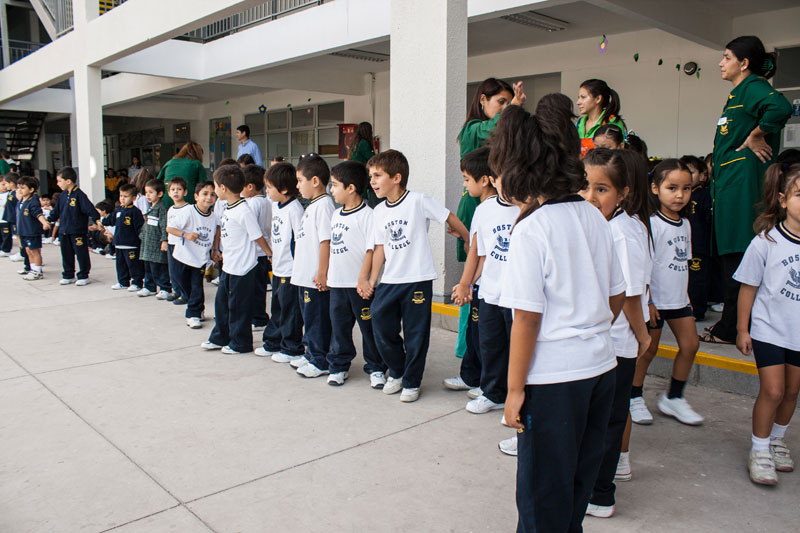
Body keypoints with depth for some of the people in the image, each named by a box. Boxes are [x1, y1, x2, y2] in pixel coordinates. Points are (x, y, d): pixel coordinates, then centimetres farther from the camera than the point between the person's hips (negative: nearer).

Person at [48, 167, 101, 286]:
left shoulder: (79, 195, -13)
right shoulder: (62, 196, 9)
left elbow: (90, 209, -18)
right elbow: (56, 211, 20)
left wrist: (97, 220, -26)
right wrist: (48, 220, 18)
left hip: (78, 231, -7)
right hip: (64, 231, 7)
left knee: (81, 255, 2)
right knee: (66, 255, 14)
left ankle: (83, 276, 12)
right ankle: (68, 276, 24)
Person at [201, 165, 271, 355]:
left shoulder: (243, 211, -21)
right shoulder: (228, 209, 8)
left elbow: (258, 237, -15)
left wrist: (271, 255, -8)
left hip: (242, 268, -10)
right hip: (228, 266, 10)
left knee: (238, 306, 3)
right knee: (221, 302, 18)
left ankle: (240, 343, 17)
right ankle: (220, 338, 33)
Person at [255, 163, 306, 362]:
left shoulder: (294, 209, -19)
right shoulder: (276, 205, 9)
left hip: (291, 270, -9)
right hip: (278, 268, 9)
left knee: (290, 310, 1)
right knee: (277, 307, 19)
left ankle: (292, 349, 14)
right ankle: (273, 343, 33)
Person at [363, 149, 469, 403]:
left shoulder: (418, 201, -10)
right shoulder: (378, 212, 8)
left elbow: (450, 218, -3)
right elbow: (381, 248, 11)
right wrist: (372, 281, 6)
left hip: (418, 280, -5)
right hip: (389, 281, 5)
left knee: (415, 335, 4)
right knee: (381, 326, 4)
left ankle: (412, 383, 21)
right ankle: (396, 372, 28)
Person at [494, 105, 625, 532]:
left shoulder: (531, 229, -17)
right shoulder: (593, 216, 3)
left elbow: (527, 319, -18)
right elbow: (617, 297, 11)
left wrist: (514, 389, -10)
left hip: (554, 376, -7)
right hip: (601, 368, 7)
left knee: (543, 489, 11)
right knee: (578, 478, 24)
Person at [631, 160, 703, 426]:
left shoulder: (685, 224, 7)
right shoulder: (651, 224, -16)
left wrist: (686, 295, 15)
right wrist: (646, 301, -17)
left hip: (677, 298, 7)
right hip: (654, 299, -7)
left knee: (690, 345, 7)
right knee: (648, 349, 2)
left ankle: (673, 397, 22)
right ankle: (634, 398, 20)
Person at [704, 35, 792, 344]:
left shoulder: (753, 87, -8)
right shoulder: (738, 93, 22)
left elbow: (781, 108, -29)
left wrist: (756, 136, -17)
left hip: (742, 181, -10)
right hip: (729, 181, 10)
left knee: (737, 255, -7)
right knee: (730, 253, 12)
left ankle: (731, 329, -1)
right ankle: (730, 327, 20)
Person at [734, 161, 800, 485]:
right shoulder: (766, 242, -13)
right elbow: (748, 287, -5)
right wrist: (742, 329, -2)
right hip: (769, 328, -3)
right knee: (772, 391, -6)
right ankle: (759, 450, 12)